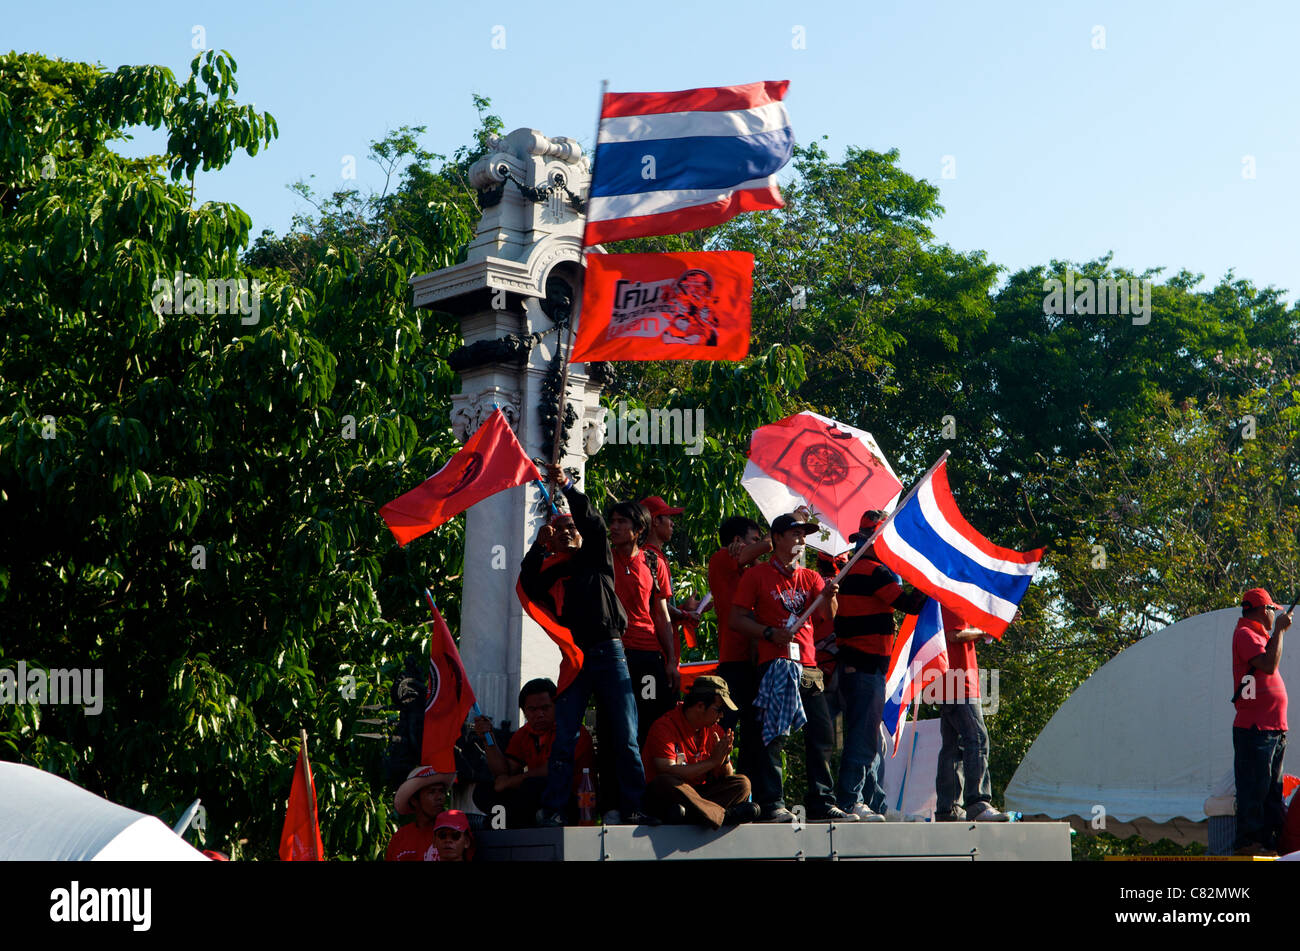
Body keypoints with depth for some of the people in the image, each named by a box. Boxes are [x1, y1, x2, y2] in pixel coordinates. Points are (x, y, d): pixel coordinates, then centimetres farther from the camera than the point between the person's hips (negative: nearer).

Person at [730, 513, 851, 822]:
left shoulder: (810, 577, 18)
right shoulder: (757, 575, 5)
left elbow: (829, 614, 4)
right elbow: (737, 619, 0)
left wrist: (828, 597, -18)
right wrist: (770, 633, -14)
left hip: (808, 666, 5)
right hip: (775, 665, -5)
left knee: (822, 734, 3)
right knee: (774, 735, -10)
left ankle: (821, 802, 10)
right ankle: (772, 804, -8)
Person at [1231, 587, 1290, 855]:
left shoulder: (1257, 634, 23)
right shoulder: (1245, 634, -7)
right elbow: (1268, 664, -20)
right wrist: (1279, 630, -13)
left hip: (1274, 729, 10)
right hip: (1254, 728, -10)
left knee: (1272, 790, 9)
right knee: (1254, 788, -10)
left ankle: (1270, 841, 12)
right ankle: (1247, 841, -9)